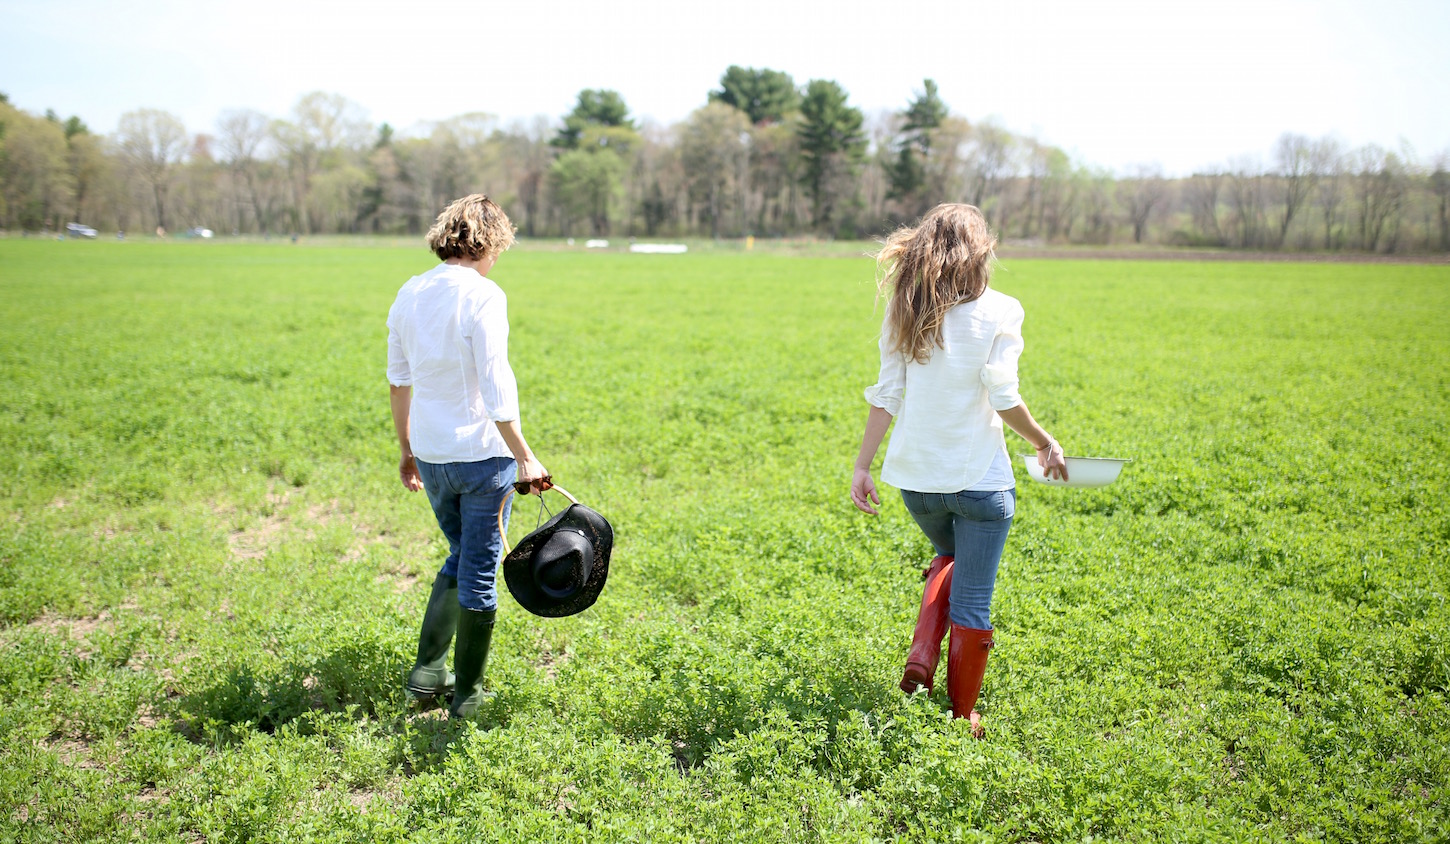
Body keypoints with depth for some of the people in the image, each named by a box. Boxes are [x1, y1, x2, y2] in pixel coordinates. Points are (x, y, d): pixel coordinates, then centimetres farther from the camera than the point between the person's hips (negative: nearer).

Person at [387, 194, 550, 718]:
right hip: (483, 454, -6)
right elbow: (496, 389, -20)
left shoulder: (409, 294, 6)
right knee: (479, 570, 6)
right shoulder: (483, 296, -14)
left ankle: (427, 670, 23)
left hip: (430, 455, 6)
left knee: (461, 556, 23)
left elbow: (398, 380, 13)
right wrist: (525, 458, -15)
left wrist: (407, 449, 22)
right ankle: (467, 693, 16)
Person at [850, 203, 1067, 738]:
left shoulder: (905, 311, 1)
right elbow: (1003, 398, -14)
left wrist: (862, 465, 4)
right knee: (971, 603, 10)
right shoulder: (998, 311, -9)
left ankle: (920, 660, 12)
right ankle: (961, 718, 21)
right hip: (979, 478, -4)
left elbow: (887, 395, 0)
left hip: (915, 475, 4)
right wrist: (1044, 443, 2)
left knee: (950, 557, 31)